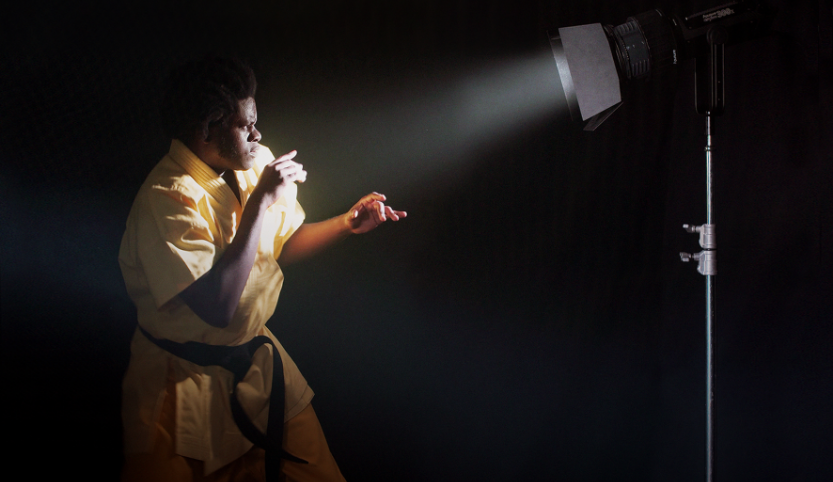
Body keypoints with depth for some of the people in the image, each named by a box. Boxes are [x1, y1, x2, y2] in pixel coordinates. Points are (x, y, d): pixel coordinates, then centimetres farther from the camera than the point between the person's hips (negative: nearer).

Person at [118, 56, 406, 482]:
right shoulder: (167, 198, -24)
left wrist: (347, 223, -1)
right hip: (183, 379, -6)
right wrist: (260, 200, -27)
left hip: (255, 359, 6)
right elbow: (217, 306, -31)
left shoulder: (255, 164, 1)